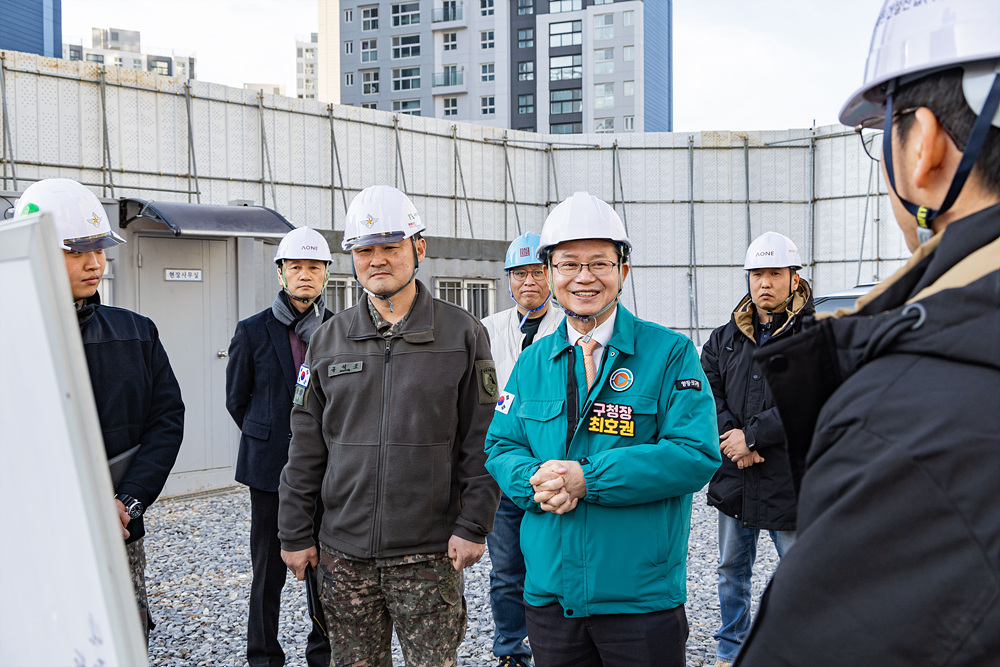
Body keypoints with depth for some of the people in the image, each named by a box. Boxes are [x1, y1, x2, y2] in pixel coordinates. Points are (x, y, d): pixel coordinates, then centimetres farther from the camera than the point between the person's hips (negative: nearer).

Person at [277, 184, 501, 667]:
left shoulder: (462, 333, 0)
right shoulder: (328, 339, 7)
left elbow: (481, 441, -1)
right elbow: (306, 445, 9)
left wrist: (473, 526, -7)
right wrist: (294, 532, 7)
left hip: (431, 554, -2)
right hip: (344, 553, 3)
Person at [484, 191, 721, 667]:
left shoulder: (670, 353, -6)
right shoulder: (532, 363, 8)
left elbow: (697, 455, -14)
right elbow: (500, 446, 10)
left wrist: (587, 477, -20)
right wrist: (535, 481, -14)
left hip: (641, 597, -3)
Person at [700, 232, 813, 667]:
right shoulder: (725, 338, 9)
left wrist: (752, 435, -18)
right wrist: (730, 435, -13)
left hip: (791, 480, -5)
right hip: (734, 479, 5)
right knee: (732, 570, 18)